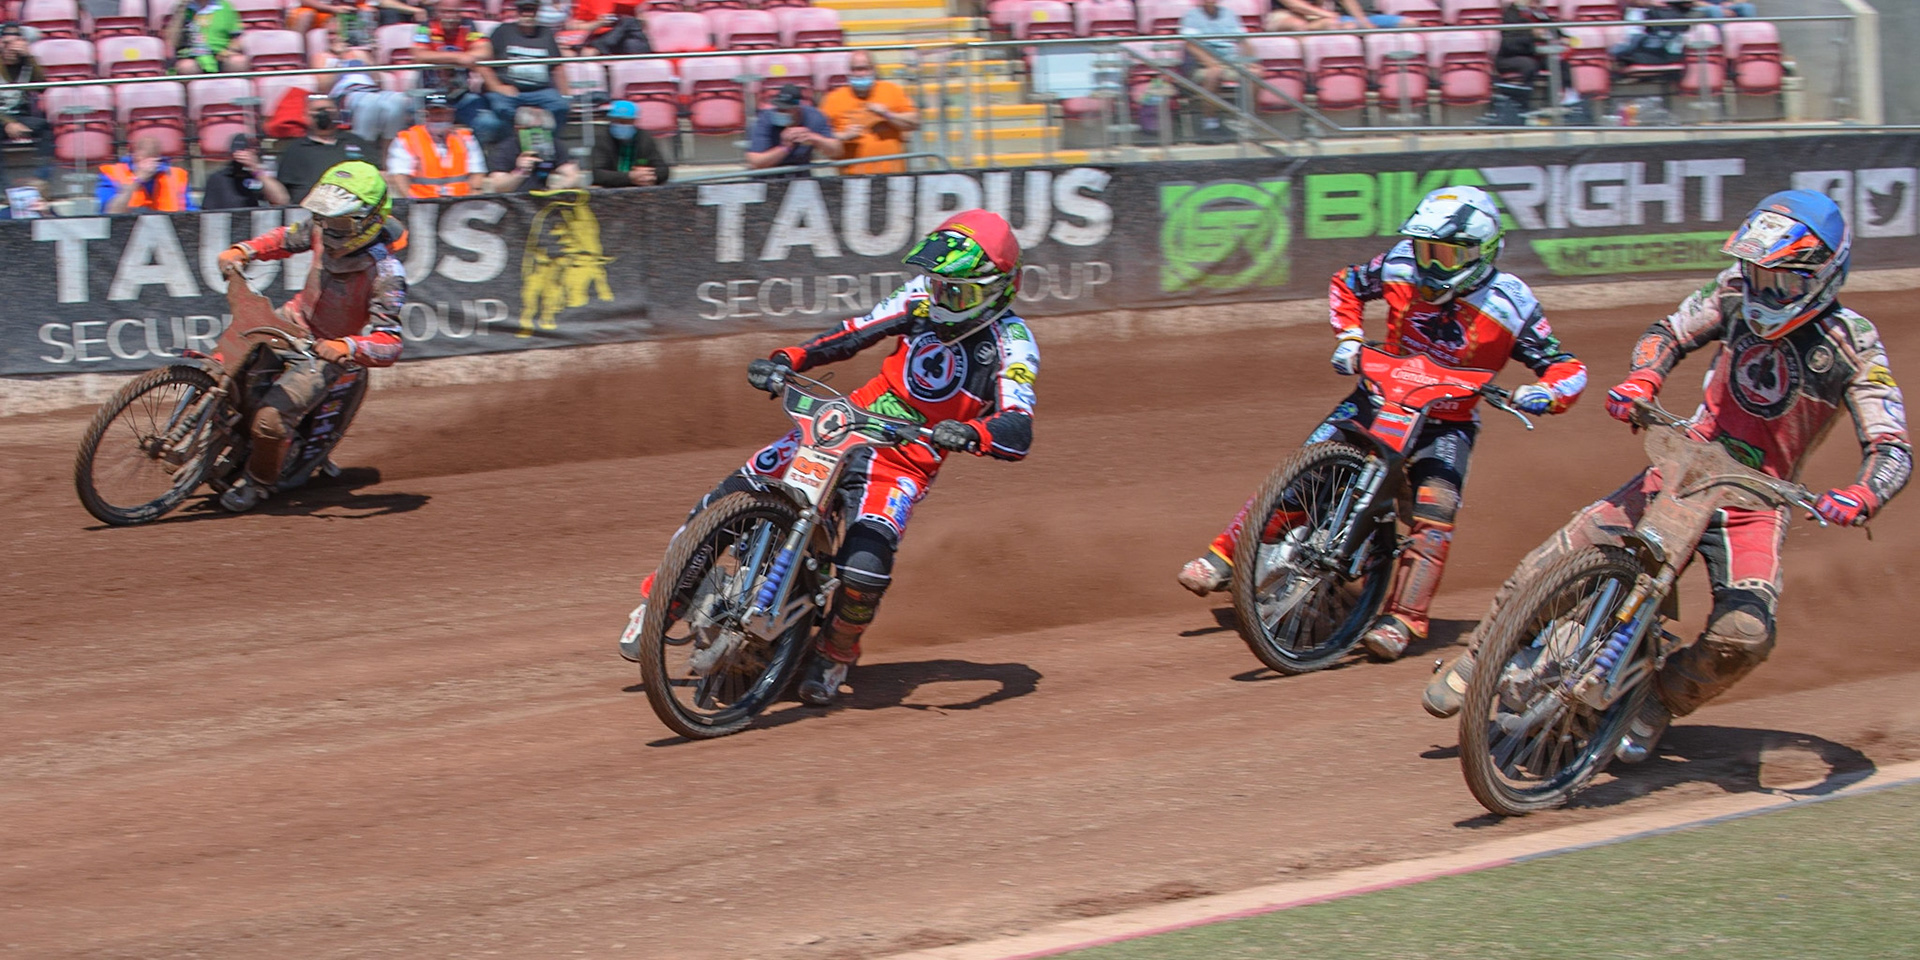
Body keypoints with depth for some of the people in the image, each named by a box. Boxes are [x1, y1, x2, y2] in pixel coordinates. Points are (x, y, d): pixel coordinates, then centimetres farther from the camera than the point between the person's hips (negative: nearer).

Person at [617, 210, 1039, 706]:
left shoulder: (1011, 344, -14)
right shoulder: (921, 298, 1)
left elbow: (1018, 432, -27)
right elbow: (854, 333, 10)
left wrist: (971, 434, -49)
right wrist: (786, 360, -6)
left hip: (907, 461, -4)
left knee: (865, 567, -28)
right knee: (731, 497, -9)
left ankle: (836, 652, 6)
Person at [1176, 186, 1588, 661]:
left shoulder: (1510, 303, -15)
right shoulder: (1401, 265, -8)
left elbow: (1568, 368, -12)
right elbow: (1347, 283, 13)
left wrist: (1545, 393, -34)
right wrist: (1349, 336, -4)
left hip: (1448, 421, -2)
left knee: (1434, 510, -26)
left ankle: (1402, 621, -25)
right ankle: (1224, 556, -6)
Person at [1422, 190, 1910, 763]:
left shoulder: (1854, 346, -14)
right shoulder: (1736, 292, -3)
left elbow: (1893, 451, -18)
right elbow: (1670, 334, 8)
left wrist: (1860, 499, -41)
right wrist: (1641, 382, -16)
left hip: (1755, 498, -3)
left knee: (1745, 633, -24)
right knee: (1564, 554, -12)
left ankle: (1657, 704, 4)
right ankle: (1482, 656, 9)